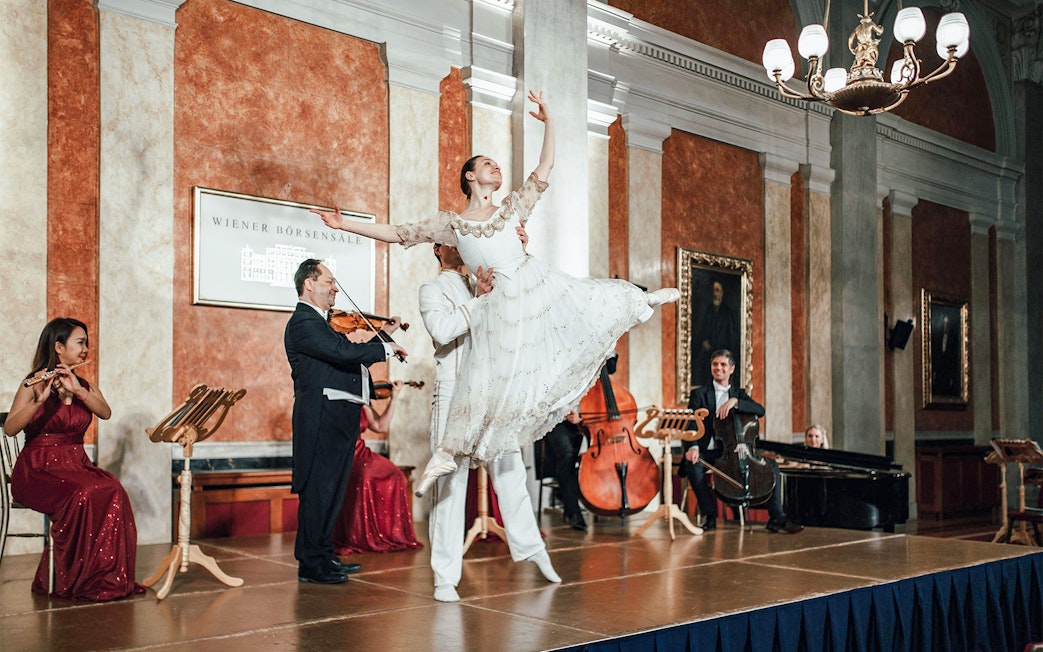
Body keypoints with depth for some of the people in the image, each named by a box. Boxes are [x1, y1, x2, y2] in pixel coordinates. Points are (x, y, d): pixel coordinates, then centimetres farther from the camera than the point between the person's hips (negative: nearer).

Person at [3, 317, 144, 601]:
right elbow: (10, 428, -15)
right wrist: (40, 399, -30)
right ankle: (77, 580, -21)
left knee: (113, 492, -27)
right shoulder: (35, 384, -1)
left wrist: (77, 390, -21)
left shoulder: (85, 386, 15)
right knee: (84, 495, -33)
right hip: (39, 469, -4)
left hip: (77, 465, 5)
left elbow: (106, 413, -6)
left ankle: (108, 576, -22)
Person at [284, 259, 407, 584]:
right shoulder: (303, 322, -12)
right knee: (318, 490, -5)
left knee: (331, 489, 14)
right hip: (321, 415, -10)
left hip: (338, 417, 10)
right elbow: (343, 352, -24)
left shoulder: (320, 323, 21)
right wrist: (385, 348, -14)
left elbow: (344, 354, 19)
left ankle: (324, 556, 22)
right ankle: (310, 565, 1)